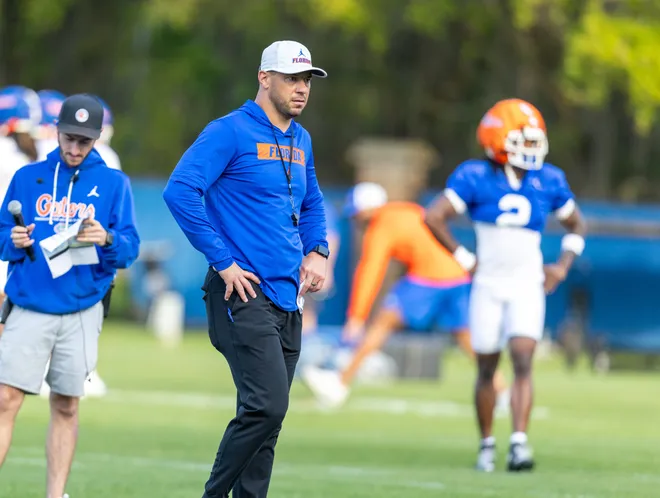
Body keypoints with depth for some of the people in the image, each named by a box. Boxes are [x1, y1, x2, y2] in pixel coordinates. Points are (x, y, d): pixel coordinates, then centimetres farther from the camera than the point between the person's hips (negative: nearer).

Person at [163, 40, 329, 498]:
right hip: (244, 294, -8)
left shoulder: (300, 140, 17)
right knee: (267, 406, -17)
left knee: (268, 417, 7)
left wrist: (317, 251, 13)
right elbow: (180, 191, -18)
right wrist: (223, 261, -17)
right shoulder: (230, 132, -8)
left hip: (288, 297, 8)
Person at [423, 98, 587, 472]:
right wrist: (464, 260, -8)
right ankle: (487, 444, 22)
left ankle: (520, 444, -21)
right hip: (489, 286, -1)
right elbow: (434, 217, -12)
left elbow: (577, 224, 18)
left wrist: (563, 265, 5)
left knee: (523, 361, -14)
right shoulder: (475, 177, -9)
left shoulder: (548, 181, 2)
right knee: (487, 368, 7)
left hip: (528, 286, 1)